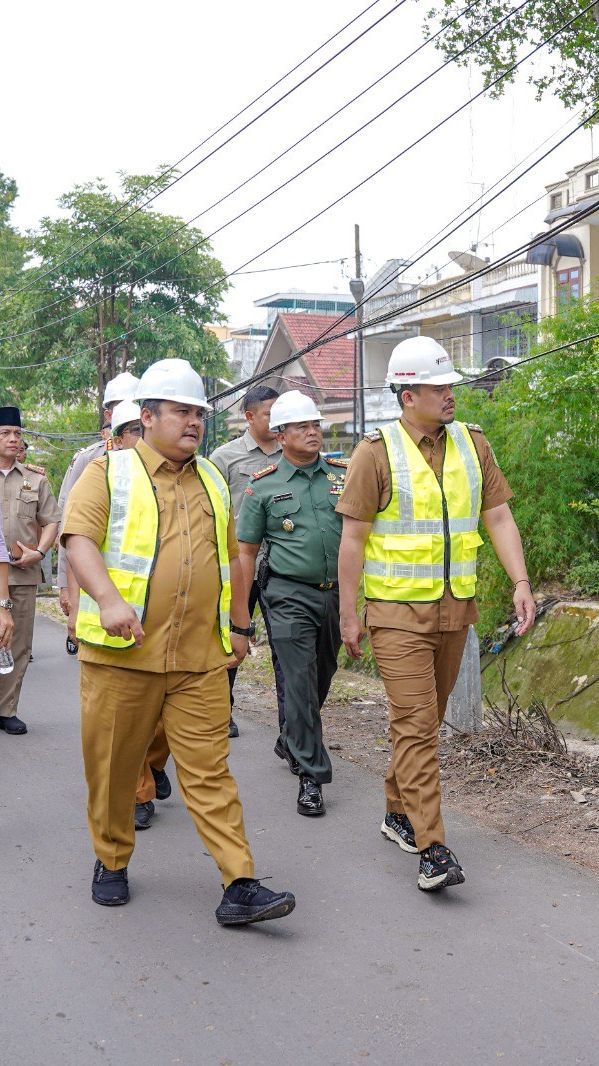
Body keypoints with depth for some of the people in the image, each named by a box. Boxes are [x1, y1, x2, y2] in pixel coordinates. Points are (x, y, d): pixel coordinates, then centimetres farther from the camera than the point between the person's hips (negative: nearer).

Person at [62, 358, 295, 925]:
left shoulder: (212, 481, 17)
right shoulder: (109, 473, 1)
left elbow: (231, 558, 25)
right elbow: (79, 538, -14)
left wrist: (239, 626, 23)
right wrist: (108, 599, -30)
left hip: (200, 658, 3)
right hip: (122, 652, -3)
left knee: (209, 772, -1)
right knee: (112, 767, 10)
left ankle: (240, 887, -2)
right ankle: (111, 863, 31)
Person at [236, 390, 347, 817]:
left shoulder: (344, 474, 6)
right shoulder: (263, 486, -1)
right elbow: (247, 551, 3)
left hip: (338, 592, 4)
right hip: (292, 595, -4)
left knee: (322, 679, 17)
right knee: (301, 684, -8)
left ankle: (291, 741, 42)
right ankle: (312, 774, -1)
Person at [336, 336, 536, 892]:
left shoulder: (472, 443, 6)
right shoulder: (376, 451, -8)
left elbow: (498, 517, 7)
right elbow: (353, 537, -6)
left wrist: (521, 583, -5)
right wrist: (348, 614, -8)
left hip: (455, 608, 5)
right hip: (398, 611, -5)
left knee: (426, 720, 15)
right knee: (416, 725, -8)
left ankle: (398, 814, 33)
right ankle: (432, 849, -7)